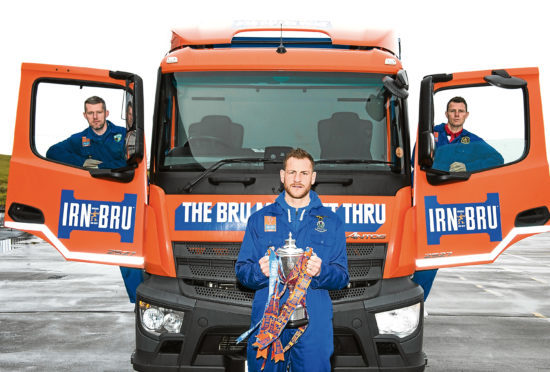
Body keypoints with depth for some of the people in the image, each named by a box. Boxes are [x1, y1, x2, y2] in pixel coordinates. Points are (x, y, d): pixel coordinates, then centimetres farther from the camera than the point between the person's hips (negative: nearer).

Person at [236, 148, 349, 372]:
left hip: (314, 322, 0)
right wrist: (260, 271, -14)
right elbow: (241, 270, 9)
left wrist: (321, 271, -15)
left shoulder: (331, 222, 10)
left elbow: (342, 277, 6)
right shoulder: (260, 219, 12)